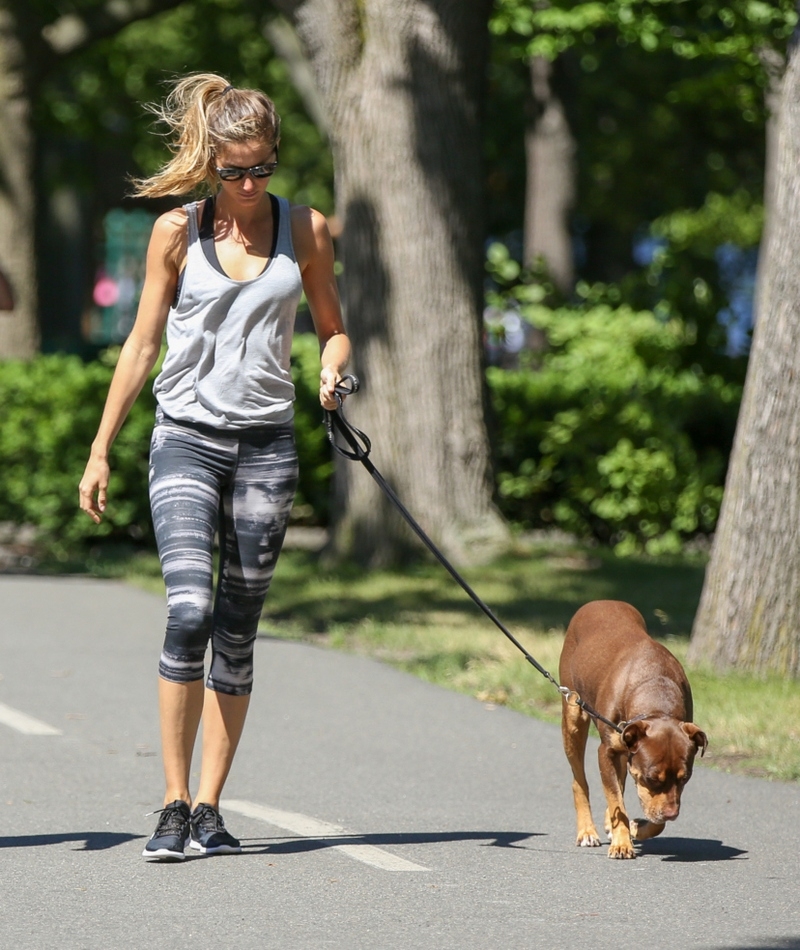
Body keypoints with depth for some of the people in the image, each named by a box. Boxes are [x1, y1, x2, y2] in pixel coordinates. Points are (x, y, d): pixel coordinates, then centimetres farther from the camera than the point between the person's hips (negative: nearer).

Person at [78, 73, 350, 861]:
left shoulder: (305, 231, 5)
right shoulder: (177, 232, 1)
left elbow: (331, 328, 15)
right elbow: (141, 344, 5)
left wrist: (332, 368, -9)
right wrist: (99, 452, 4)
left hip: (267, 443, 2)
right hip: (187, 438, -2)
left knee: (237, 632, 3)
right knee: (188, 611, -18)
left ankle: (209, 807, 11)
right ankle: (173, 806, -12)